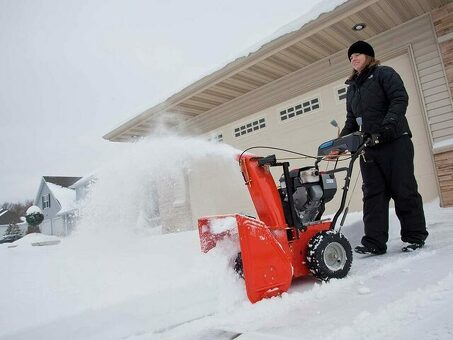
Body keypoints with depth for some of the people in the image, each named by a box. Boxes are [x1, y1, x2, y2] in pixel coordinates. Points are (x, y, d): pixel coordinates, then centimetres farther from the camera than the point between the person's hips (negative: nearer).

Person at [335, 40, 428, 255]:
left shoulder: (384, 74, 4)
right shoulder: (352, 88, 22)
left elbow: (400, 99, -10)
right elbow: (351, 120, 21)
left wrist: (388, 124, -26)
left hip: (395, 142, -6)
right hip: (369, 147, 6)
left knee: (403, 189, -2)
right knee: (373, 194, -1)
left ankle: (415, 236, 11)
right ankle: (374, 242, -1)